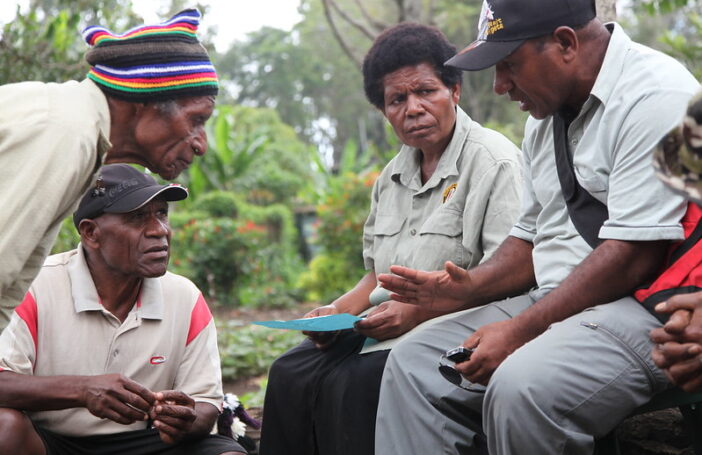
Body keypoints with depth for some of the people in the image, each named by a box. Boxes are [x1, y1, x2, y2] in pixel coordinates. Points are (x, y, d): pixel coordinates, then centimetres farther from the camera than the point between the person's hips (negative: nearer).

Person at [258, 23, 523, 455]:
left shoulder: (494, 160, -8)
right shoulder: (393, 176, 18)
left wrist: (418, 311, -23)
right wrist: (340, 310, 3)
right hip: (388, 325, 8)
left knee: (354, 383, -28)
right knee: (290, 373, -11)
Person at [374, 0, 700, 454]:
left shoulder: (654, 94, -14)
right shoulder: (545, 115, 16)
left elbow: (633, 257, -21)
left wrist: (521, 330, -20)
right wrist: (467, 288, 3)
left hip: (638, 304, -9)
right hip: (552, 301, 9)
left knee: (521, 388, -33)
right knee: (413, 364, -2)